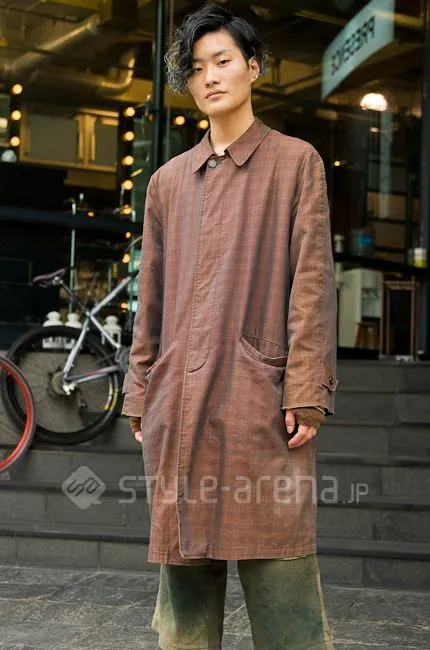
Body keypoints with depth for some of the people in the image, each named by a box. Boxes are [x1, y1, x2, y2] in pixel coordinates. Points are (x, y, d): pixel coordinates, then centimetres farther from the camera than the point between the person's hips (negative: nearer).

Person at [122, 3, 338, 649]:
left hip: (261, 396, -4)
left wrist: (306, 391, -9)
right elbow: (152, 297, 17)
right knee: (185, 571, 7)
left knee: (280, 579, -6)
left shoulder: (295, 161, 7)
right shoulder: (169, 181, 18)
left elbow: (311, 279, 0)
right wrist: (141, 395, 12)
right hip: (180, 401, 4)